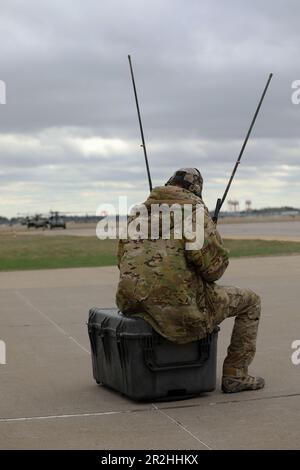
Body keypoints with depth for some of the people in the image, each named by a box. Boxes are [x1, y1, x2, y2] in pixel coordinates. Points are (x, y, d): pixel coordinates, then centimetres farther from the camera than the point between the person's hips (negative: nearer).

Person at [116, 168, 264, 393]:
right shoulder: (194, 208, -4)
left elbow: (122, 258, 22)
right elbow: (213, 260, -12)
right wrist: (210, 274, 11)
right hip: (181, 310, -7)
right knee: (250, 301, 16)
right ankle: (235, 375, 16)